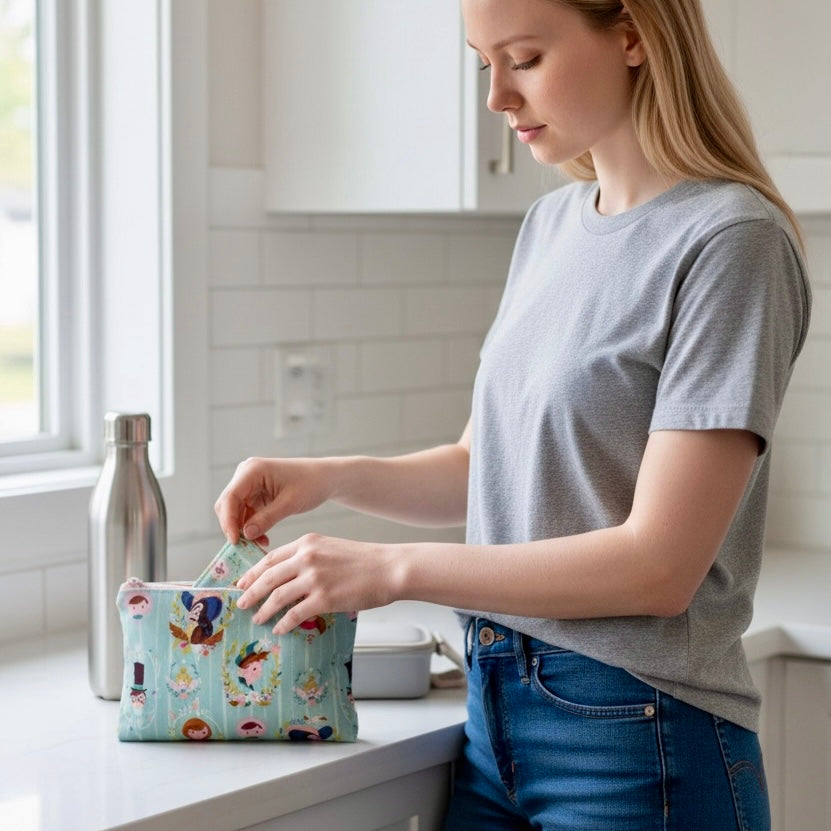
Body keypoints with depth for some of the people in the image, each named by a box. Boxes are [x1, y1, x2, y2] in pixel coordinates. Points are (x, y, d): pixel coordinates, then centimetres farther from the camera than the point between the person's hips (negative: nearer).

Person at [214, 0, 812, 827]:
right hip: (494, 714, 7)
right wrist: (329, 478, -2)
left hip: (636, 738, -6)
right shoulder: (549, 223, 8)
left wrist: (394, 569, -18)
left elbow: (658, 564, -19)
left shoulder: (730, 239, -15)